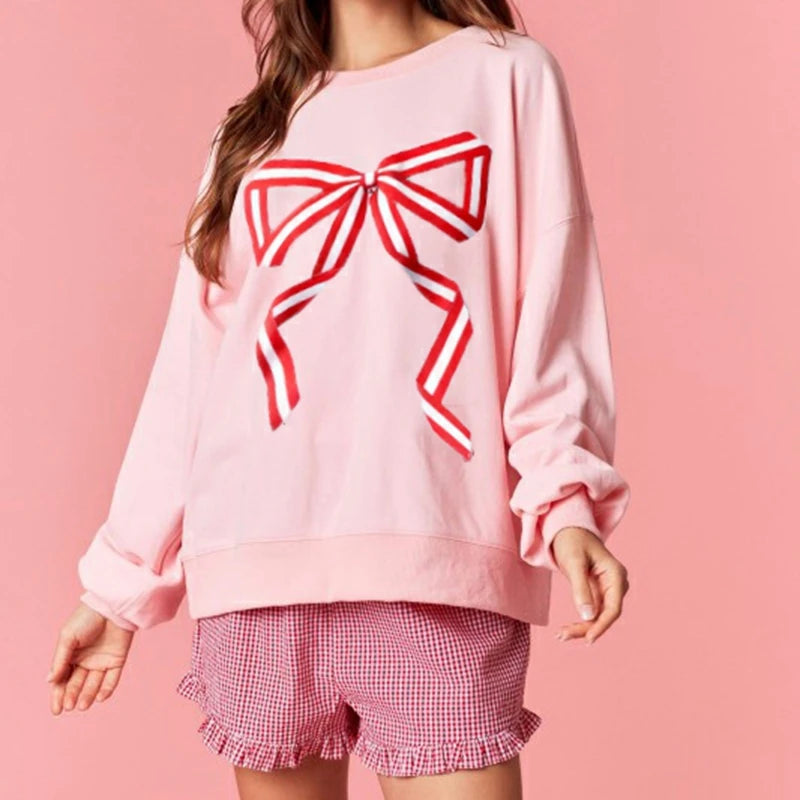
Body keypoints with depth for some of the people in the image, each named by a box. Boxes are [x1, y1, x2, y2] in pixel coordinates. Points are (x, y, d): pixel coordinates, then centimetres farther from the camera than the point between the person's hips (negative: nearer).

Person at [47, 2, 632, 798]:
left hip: (440, 563, -2)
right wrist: (119, 582, 14)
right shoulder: (251, 131, 18)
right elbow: (188, 371, 16)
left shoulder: (507, 75, 10)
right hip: (256, 567, 3)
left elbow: (552, 311, 1)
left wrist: (567, 500, -13)